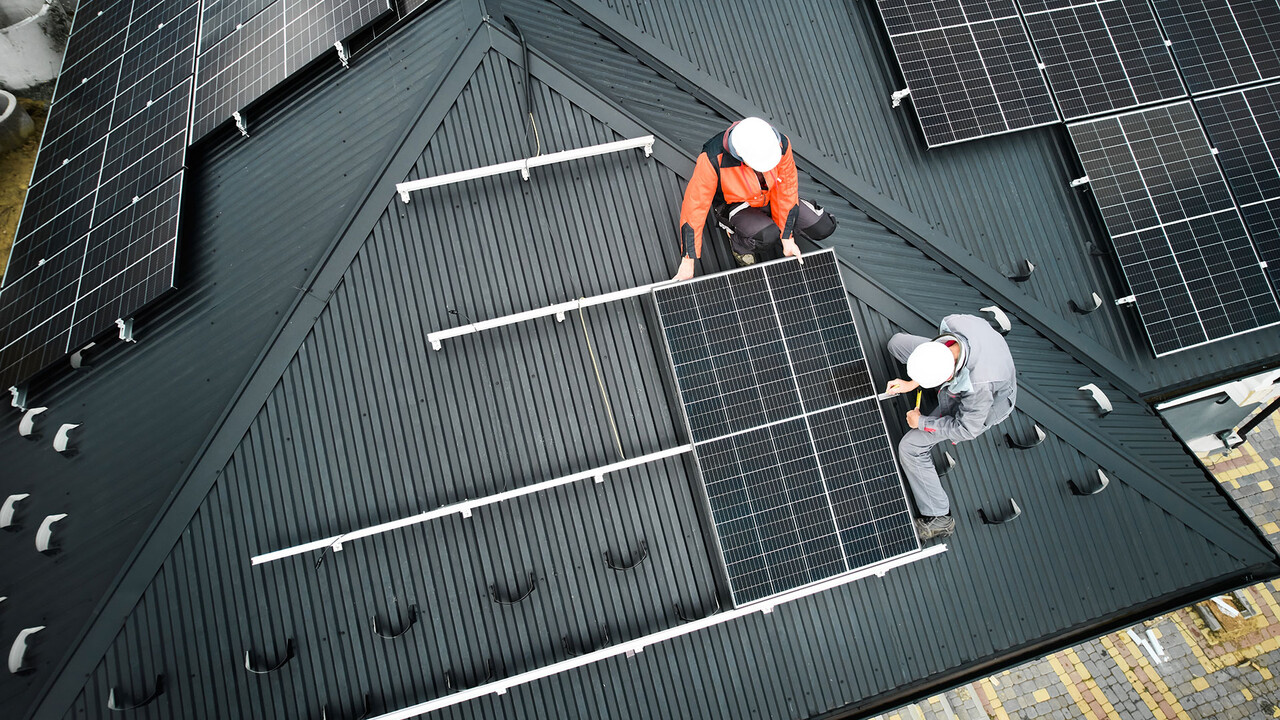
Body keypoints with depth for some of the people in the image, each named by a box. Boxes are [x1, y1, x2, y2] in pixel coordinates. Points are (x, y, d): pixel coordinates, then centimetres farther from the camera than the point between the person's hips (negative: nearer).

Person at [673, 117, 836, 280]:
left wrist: (787, 239, -12)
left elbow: (786, 191, -16)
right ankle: (739, 239, 1)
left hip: (770, 197, 4)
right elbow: (694, 207, -32)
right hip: (734, 205, -4)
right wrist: (687, 263, -30)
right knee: (768, 235, -33)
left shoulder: (781, 144, -29)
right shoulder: (712, 159, -38)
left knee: (824, 228, -3)